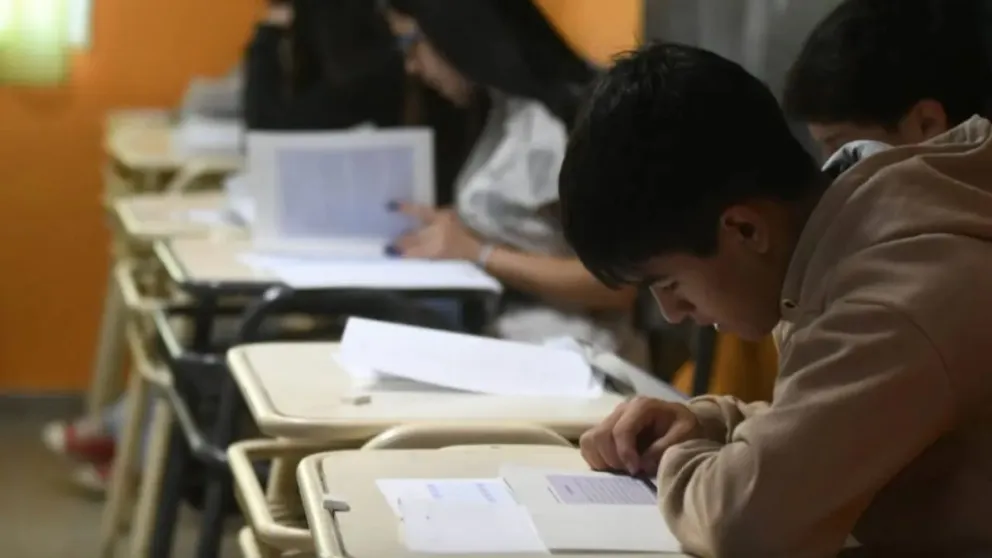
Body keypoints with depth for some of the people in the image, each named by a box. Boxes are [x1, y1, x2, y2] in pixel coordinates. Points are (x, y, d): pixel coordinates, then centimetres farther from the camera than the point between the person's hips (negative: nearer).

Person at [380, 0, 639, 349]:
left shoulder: (551, 127, -16)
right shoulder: (507, 111, 12)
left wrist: (478, 253, -15)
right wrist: (454, 225, 2)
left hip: (550, 356, -8)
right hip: (500, 340, 8)